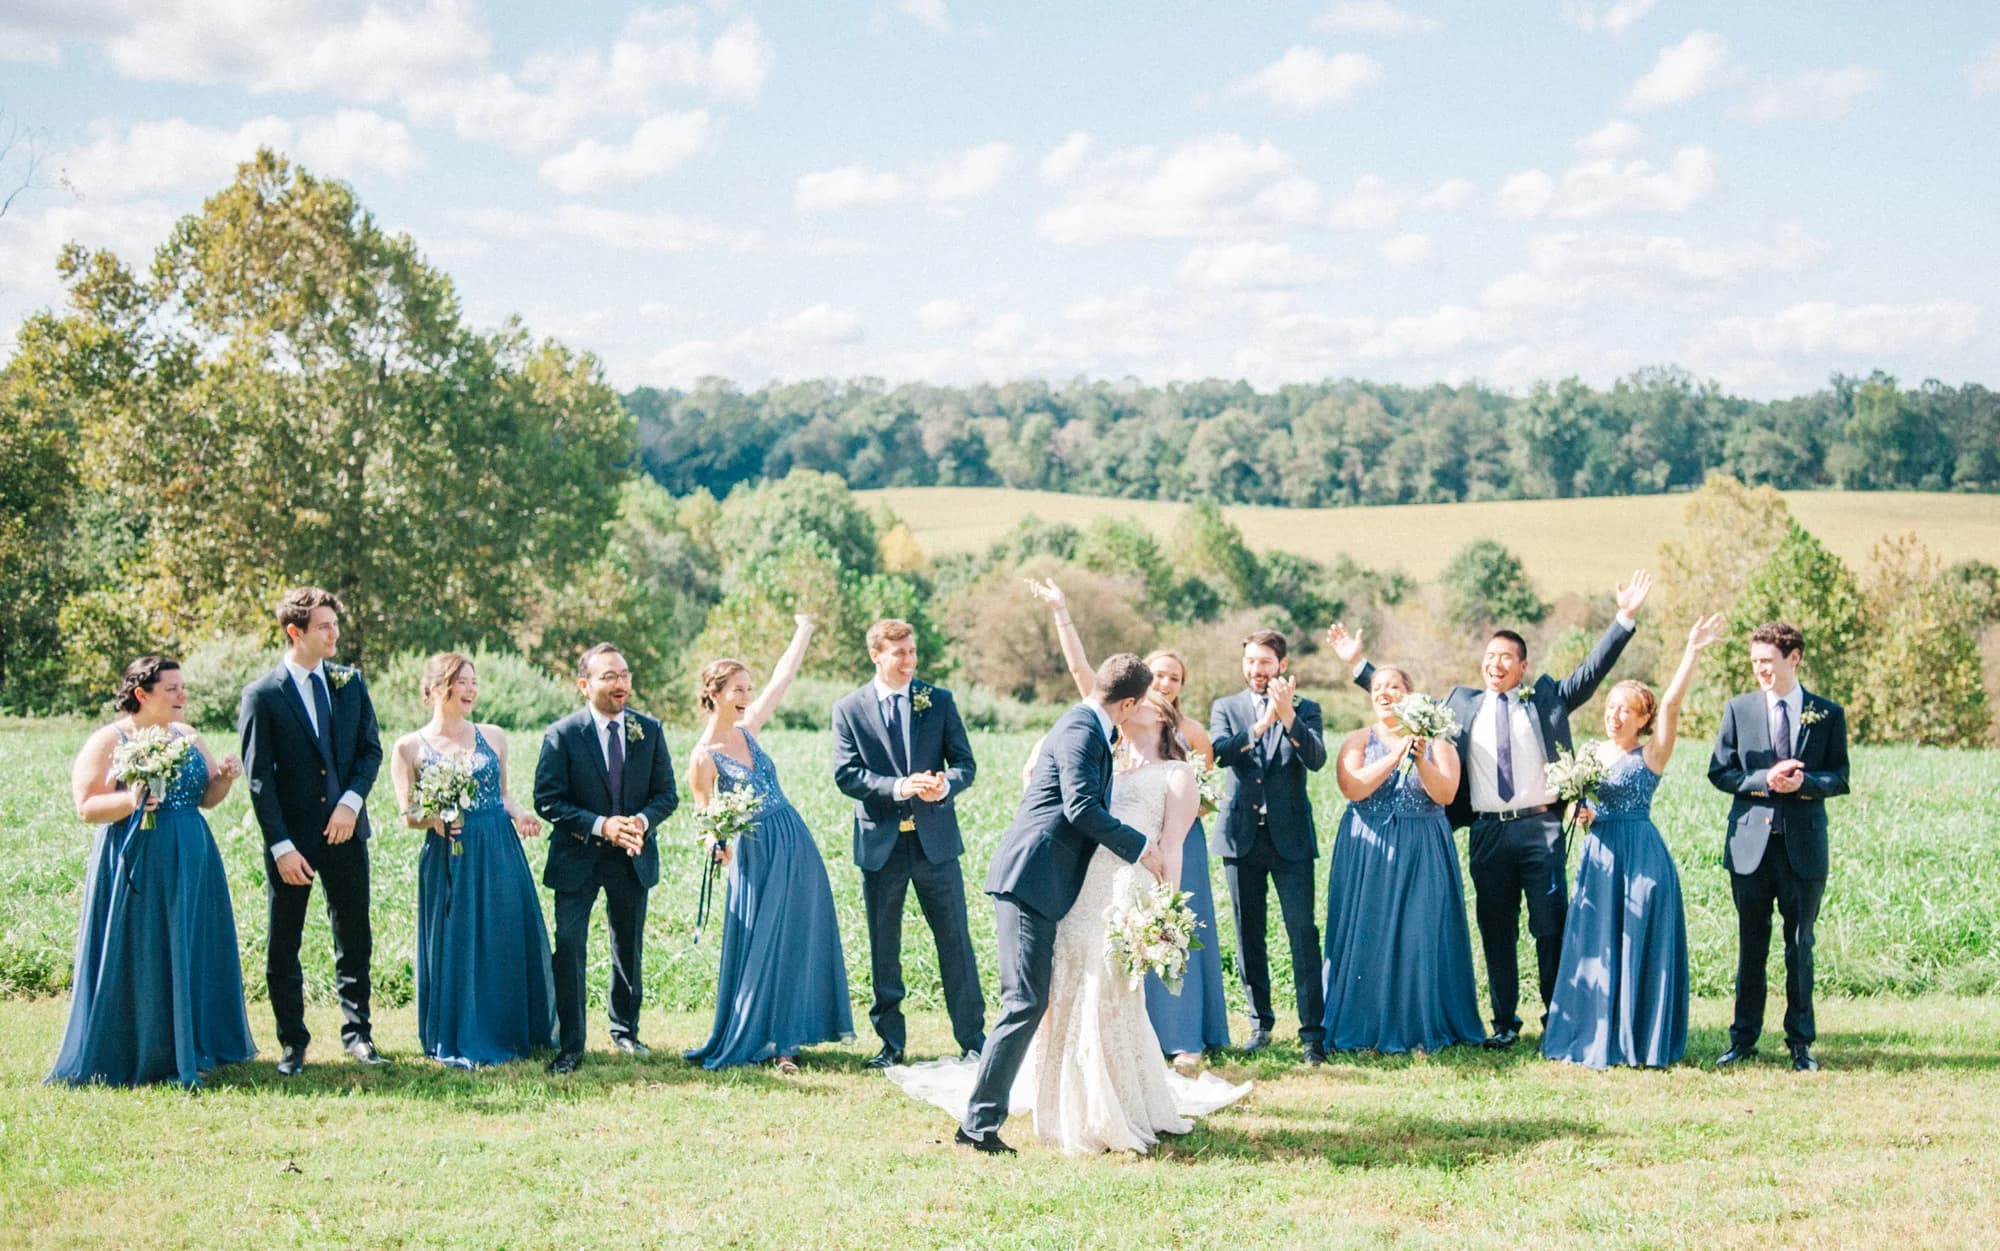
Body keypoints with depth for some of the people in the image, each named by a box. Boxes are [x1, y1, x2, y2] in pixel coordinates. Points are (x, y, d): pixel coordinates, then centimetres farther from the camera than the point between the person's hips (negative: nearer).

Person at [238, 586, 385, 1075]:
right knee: (283, 947, 4)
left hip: (345, 829, 4)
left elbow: (371, 748, 8)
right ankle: (292, 1044, 15)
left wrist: (352, 800, -10)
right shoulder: (262, 695, -7)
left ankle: (357, 1033, 21)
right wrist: (281, 846, -14)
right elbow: (258, 778, -9)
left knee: (355, 939, 9)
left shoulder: (350, 681, 6)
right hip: (292, 837, -3)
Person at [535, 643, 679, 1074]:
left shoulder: (649, 730, 0)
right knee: (569, 947, -11)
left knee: (629, 950, 16)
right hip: (577, 858, -4)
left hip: (633, 858, 4)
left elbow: (667, 793, 2)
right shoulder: (562, 735, -11)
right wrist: (600, 825, -24)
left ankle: (625, 1031, 35)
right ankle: (569, 1046, -5)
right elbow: (547, 800, -13)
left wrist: (643, 820, -19)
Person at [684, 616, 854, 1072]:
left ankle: (786, 1037, 15)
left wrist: (805, 630, 14)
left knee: (798, 941, 8)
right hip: (758, 855, -6)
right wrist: (716, 846, -27)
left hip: (796, 845, 6)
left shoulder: (748, 728, 4)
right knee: (761, 945, -1)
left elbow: (783, 678, 12)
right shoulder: (704, 757, -11)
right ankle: (760, 1040, 10)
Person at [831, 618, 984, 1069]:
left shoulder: (939, 701, 4)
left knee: (955, 940, 3)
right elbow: (846, 775, -7)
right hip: (881, 844, 0)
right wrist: (897, 787, -22)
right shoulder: (849, 710, 1)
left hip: (935, 840, 0)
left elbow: (965, 763, 2)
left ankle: (972, 1037, 11)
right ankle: (891, 1043, 18)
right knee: (883, 948, 8)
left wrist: (946, 784, -20)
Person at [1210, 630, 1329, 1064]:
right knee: (1249, 934, 9)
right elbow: (1220, 752, -12)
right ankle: (1260, 1021, 20)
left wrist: (1288, 716, -27)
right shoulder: (1226, 708, 8)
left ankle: (1313, 1030, -5)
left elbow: (1316, 759, -13)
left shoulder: (1305, 710, 5)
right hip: (1242, 835, 2)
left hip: (1290, 837, -2)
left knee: (1303, 931, -8)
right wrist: (1263, 723, -26)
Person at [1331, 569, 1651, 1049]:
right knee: (1496, 931, 7)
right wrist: (1358, 664, 17)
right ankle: (1505, 1022, 15)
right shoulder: (1462, 704, 13)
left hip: (1541, 828, -2)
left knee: (1551, 928, 0)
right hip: (1488, 831, 2)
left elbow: (1592, 670, 0)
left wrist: (1625, 618, -10)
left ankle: (1558, 1020, 9)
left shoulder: (1546, 698, 7)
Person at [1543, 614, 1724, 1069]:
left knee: (1641, 946, -1)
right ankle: (1597, 1037, 17)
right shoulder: (1593, 753, 11)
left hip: (1641, 856, -6)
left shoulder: (1651, 756, -6)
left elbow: (1671, 703, -19)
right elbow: (1577, 802, 21)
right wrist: (1580, 814, -3)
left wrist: (1692, 652, -26)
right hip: (1599, 855, 6)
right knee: (1595, 946, 8)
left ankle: (1640, 1040, 8)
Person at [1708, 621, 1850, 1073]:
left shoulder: (1828, 714, 2)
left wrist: (1804, 782, -17)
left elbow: (1839, 778, 3)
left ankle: (1800, 1043, 15)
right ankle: (1744, 1037, 17)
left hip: (1804, 845, -1)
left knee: (1800, 945, 6)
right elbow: (1719, 771, 2)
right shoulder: (1740, 709, 3)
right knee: (1751, 945, 8)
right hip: (1751, 842, 1)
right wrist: (1763, 780, -14)